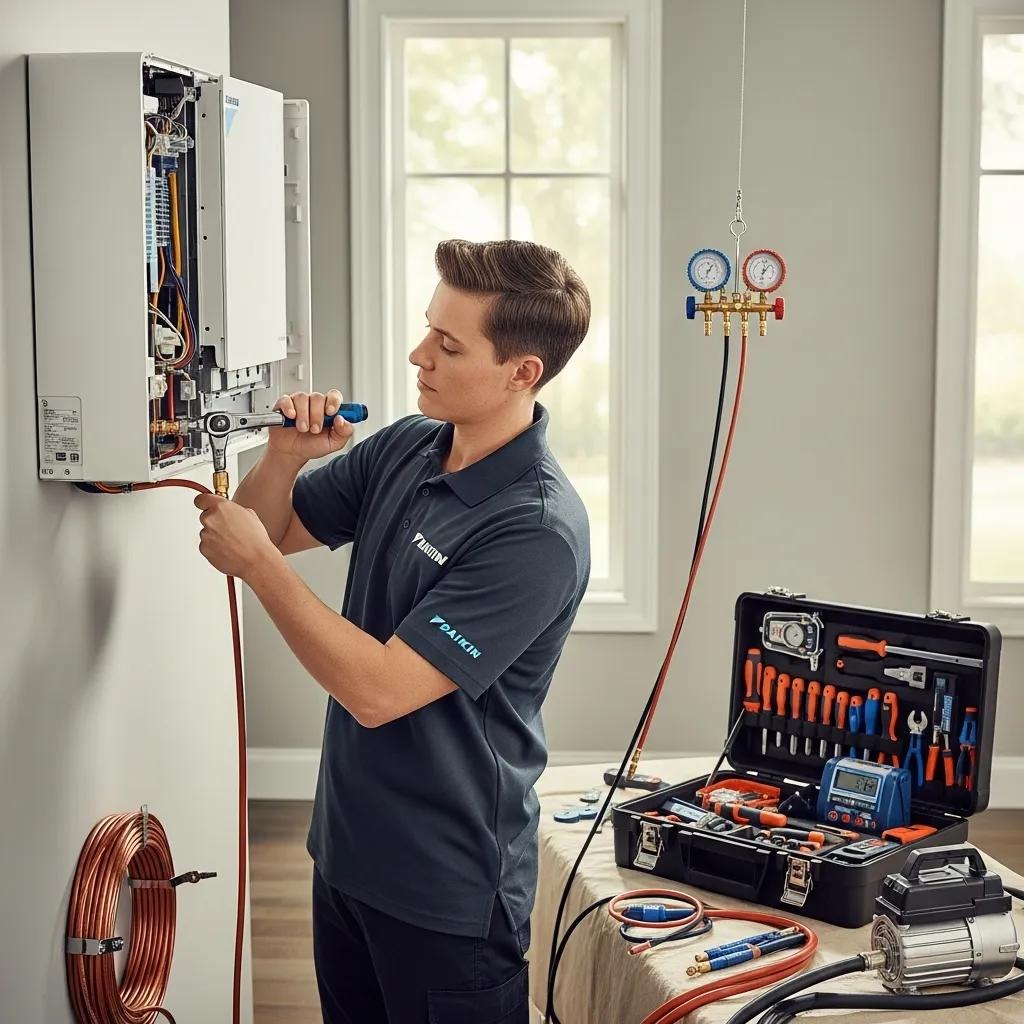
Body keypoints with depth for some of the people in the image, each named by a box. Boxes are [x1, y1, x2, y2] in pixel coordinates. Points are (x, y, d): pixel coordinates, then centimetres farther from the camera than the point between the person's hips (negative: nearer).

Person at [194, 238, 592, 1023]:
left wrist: (259, 563, -20)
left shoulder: (537, 530, -25)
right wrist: (286, 458, -9)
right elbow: (267, 531, 11)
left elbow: (377, 691, -27)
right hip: (346, 847, 8)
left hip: (447, 890, -8)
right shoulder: (405, 448, -1)